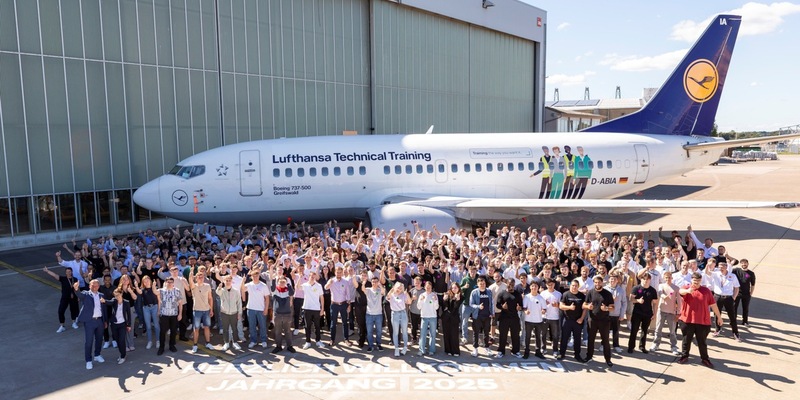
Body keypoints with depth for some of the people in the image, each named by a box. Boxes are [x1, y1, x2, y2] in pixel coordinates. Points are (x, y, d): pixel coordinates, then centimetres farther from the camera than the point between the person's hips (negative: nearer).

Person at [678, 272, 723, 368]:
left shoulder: (706, 290, 3)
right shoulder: (686, 288, -3)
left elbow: (713, 304, 8)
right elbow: (681, 291, -28)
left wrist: (719, 316, 11)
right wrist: (687, 291, -51)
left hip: (703, 321, 1)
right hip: (687, 320, -1)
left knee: (702, 341, 11)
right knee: (686, 340, 12)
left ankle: (705, 359, 25)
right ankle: (684, 356, 26)